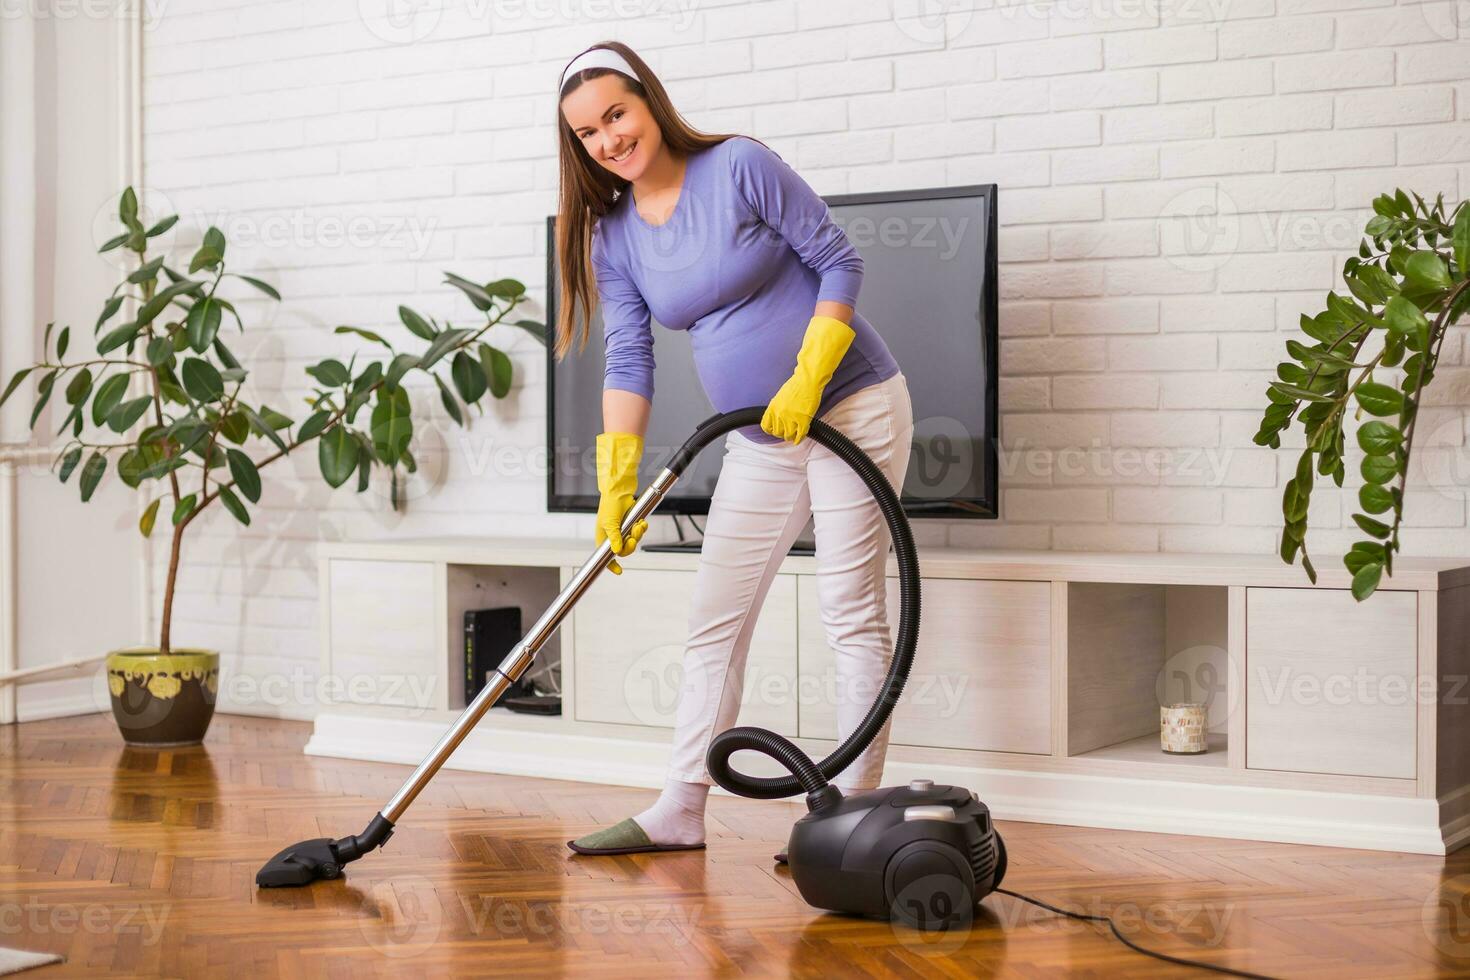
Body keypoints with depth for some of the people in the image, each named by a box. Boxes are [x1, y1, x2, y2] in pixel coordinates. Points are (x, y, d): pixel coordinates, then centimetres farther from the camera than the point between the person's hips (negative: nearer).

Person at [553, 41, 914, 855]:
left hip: (852, 411, -6)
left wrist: (806, 380, -18)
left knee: (852, 613, -5)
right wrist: (616, 486, -6)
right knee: (714, 624, 8)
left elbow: (839, 261, -10)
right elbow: (628, 360, 2)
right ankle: (679, 813, 16)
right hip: (760, 445, 7)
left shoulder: (739, 166, -12)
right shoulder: (614, 235, 4)